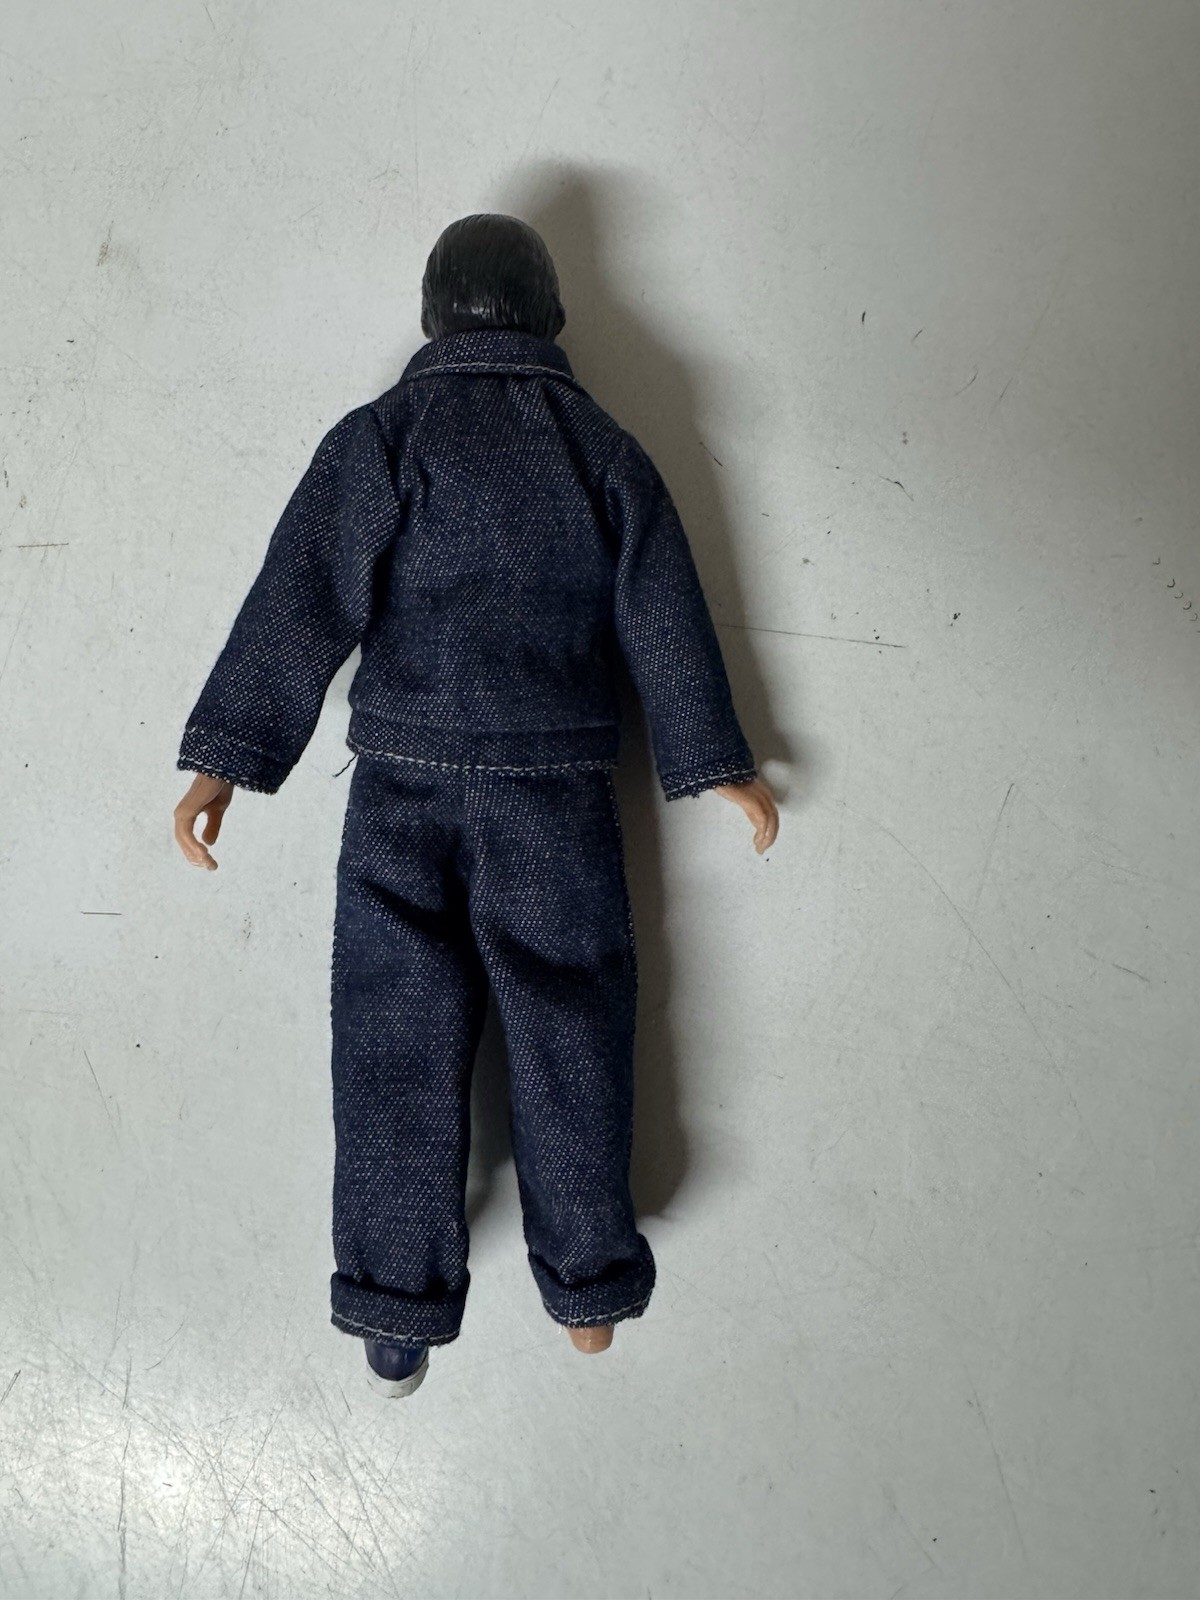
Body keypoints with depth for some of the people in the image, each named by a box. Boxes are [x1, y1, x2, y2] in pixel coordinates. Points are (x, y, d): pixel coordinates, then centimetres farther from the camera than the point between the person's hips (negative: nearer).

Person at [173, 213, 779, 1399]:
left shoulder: (380, 436, 1)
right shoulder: (605, 450, 6)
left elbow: (302, 599, -7)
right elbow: (663, 622, 7)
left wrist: (226, 757, -7)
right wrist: (718, 766, 14)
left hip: (403, 781, -1)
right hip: (559, 789, 1)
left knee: (397, 1038, 7)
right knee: (569, 1032, 11)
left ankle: (396, 1323, 17)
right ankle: (587, 1290, 24)